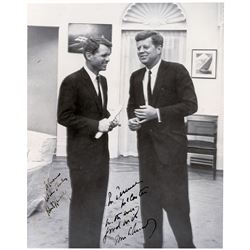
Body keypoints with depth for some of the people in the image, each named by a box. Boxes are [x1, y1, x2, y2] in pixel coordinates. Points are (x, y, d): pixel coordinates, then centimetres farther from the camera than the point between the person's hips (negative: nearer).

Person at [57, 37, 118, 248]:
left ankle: (93, 243, 31)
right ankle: (79, 244, 23)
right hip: (82, 152, -7)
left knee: (98, 202, 15)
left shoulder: (103, 80, 12)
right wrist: (96, 125, -19)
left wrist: (107, 120, 0)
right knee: (82, 202, 5)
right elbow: (64, 117, -16)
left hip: (101, 149, 8)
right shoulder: (72, 81, -13)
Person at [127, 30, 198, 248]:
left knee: (175, 197, 1)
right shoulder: (136, 76, 10)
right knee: (149, 197, 14)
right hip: (146, 143, 6)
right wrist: (132, 119, -3)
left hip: (170, 143, -5)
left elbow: (190, 105, -11)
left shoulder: (177, 71, -7)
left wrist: (157, 113, -19)